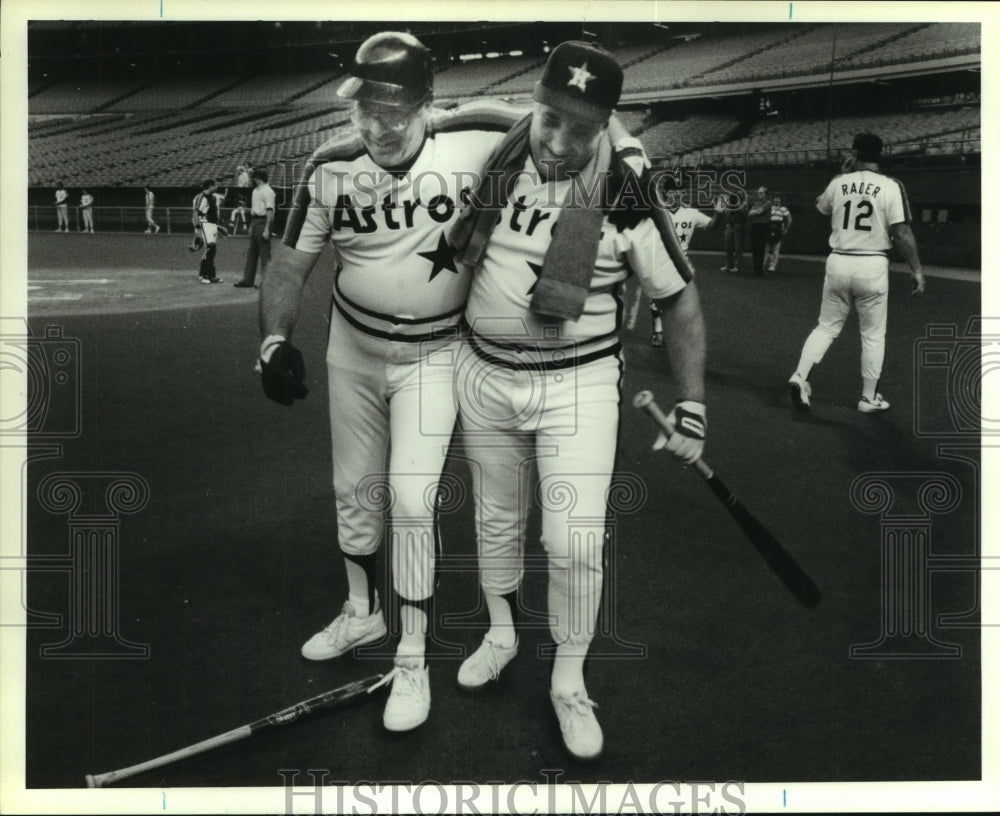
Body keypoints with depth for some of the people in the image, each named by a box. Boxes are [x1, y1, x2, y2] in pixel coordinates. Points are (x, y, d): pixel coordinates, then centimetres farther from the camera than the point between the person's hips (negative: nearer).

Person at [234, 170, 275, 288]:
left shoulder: (267, 191, -13)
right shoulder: (255, 190, 16)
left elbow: (270, 211, -19)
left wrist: (266, 229, -24)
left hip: (263, 222, -10)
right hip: (254, 222, 10)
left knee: (264, 254, -6)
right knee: (252, 252, 11)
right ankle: (248, 280, 16)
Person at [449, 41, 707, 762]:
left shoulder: (624, 197, -15)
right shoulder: (494, 160, -6)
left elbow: (680, 301, -6)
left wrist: (692, 410, -7)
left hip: (578, 385, -3)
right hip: (484, 377, 4)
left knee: (574, 542, -5)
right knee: (496, 520, 18)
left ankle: (569, 682, 18)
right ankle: (501, 635, 42)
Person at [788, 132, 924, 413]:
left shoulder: (838, 183, 2)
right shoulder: (891, 186, -7)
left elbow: (821, 207, 24)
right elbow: (902, 232, -12)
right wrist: (916, 269, -6)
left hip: (838, 263, 3)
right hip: (872, 266, -3)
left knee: (826, 327, 16)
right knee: (873, 335, 10)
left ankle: (800, 376, -1)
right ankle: (868, 398, 16)